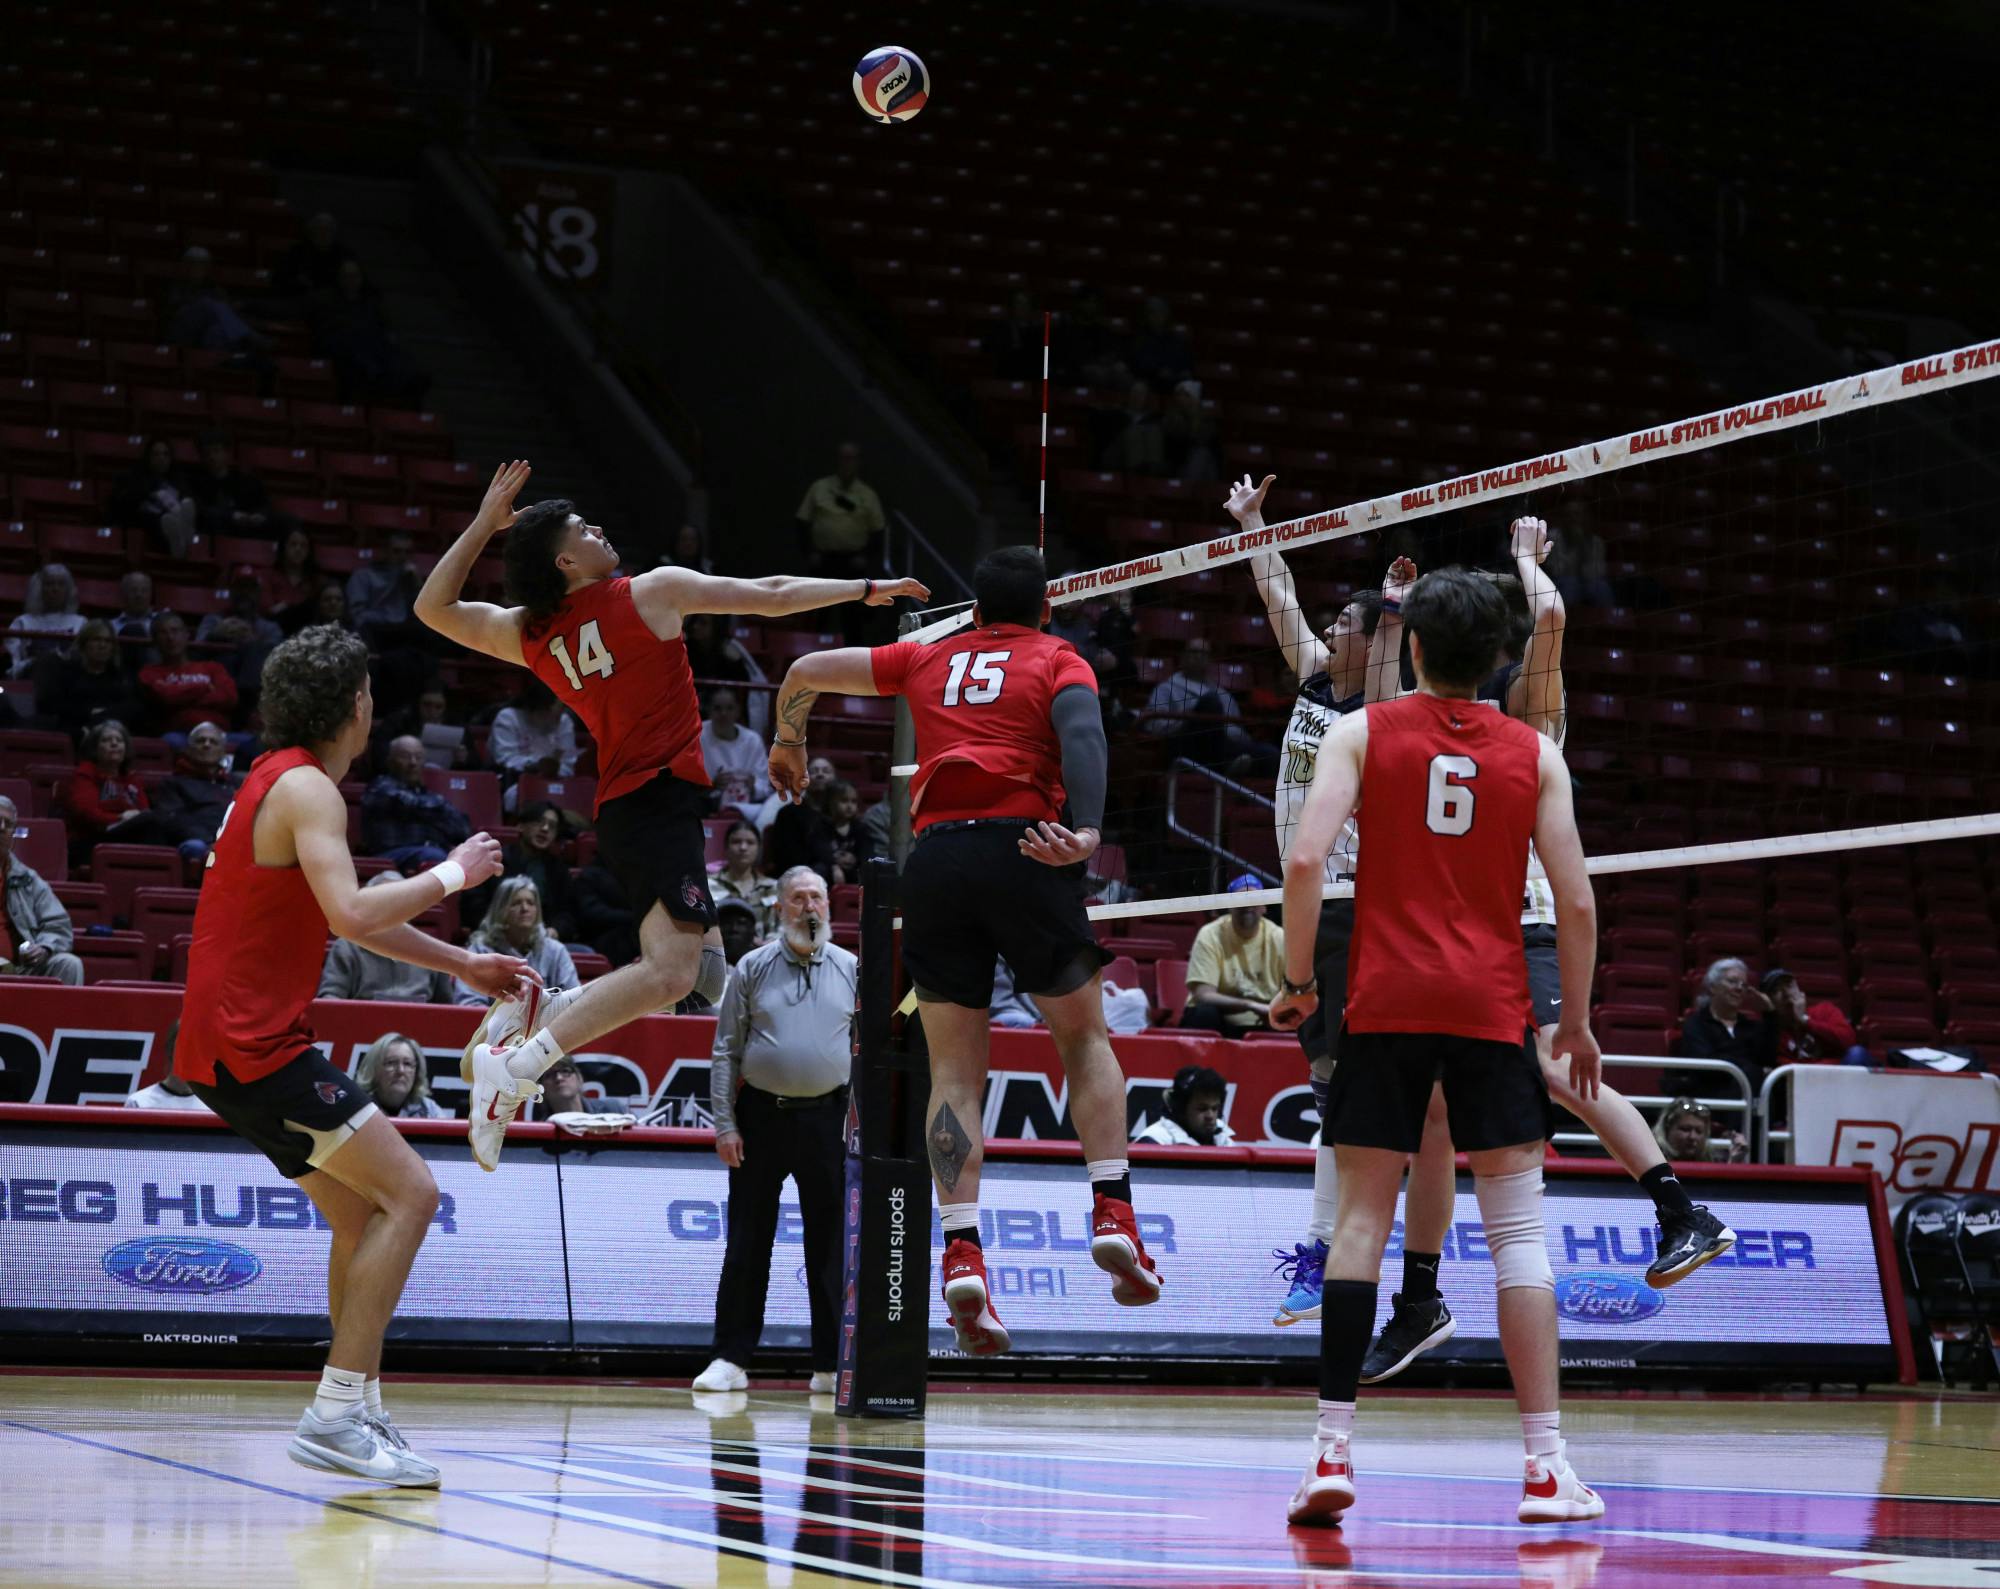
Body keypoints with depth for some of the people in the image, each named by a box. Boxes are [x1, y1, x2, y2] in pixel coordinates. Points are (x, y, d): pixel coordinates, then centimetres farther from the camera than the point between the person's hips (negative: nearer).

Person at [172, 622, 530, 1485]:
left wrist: (463, 964, 26)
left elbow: (348, 914, 28)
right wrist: (451, 873, -12)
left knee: (362, 1212, 15)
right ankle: (335, 1415, -14)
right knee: (408, 1193, -12)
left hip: (234, 1041, 10)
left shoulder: (283, 780, 18)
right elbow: (353, 915, -27)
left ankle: (360, 1414, 14)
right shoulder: (305, 788, -13)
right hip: (251, 1044, -10)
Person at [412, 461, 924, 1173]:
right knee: (671, 970, -21)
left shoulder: (529, 635, 10)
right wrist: (866, 588, 15)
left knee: (705, 966, 16)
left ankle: (536, 1011, 5)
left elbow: (435, 608, 23)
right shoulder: (653, 592, -4)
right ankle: (516, 1064, -31)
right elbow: (773, 595, 3)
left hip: (618, 808, 8)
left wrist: (484, 522, 18)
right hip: (662, 797, -8)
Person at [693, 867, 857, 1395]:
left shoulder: (851, 971, 7)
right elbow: (726, 1051, 4)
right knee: (747, 1243, 2)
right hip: (761, 1116, 0)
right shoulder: (753, 969, 4)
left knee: (830, 1246, 2)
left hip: (826, 1119, 1)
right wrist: (724, 1124, -4)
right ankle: (732, 1358, 7)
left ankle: (832, 1364, 8)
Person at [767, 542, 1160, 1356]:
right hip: (1021, 848, -2)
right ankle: (1113, 1215, -2)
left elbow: (804, 671, 26)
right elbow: (1080, 731, -7)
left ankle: (961, 1251, -12)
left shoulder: (929, 658, 24)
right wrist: (1087, 831, -19)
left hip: (933, 855, 2)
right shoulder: (1058, 658, 15)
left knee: (954, 1067, 4)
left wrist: (787, 746, 44)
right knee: (1085, 1038, 13)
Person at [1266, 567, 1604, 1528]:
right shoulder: (1533, 753, 7)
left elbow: (1307, 858, -9)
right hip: (1492, 1010, 0)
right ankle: (1545, 1467, -3)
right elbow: (1576, 902, 3)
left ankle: (1332, 1450, 0)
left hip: (1385, 1005, 0)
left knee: (1361, 1218, 5)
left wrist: (1297, 979, 1)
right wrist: (1576, 1020, 13)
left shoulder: (1362, 732, 4)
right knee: (1519, 1228, 1)